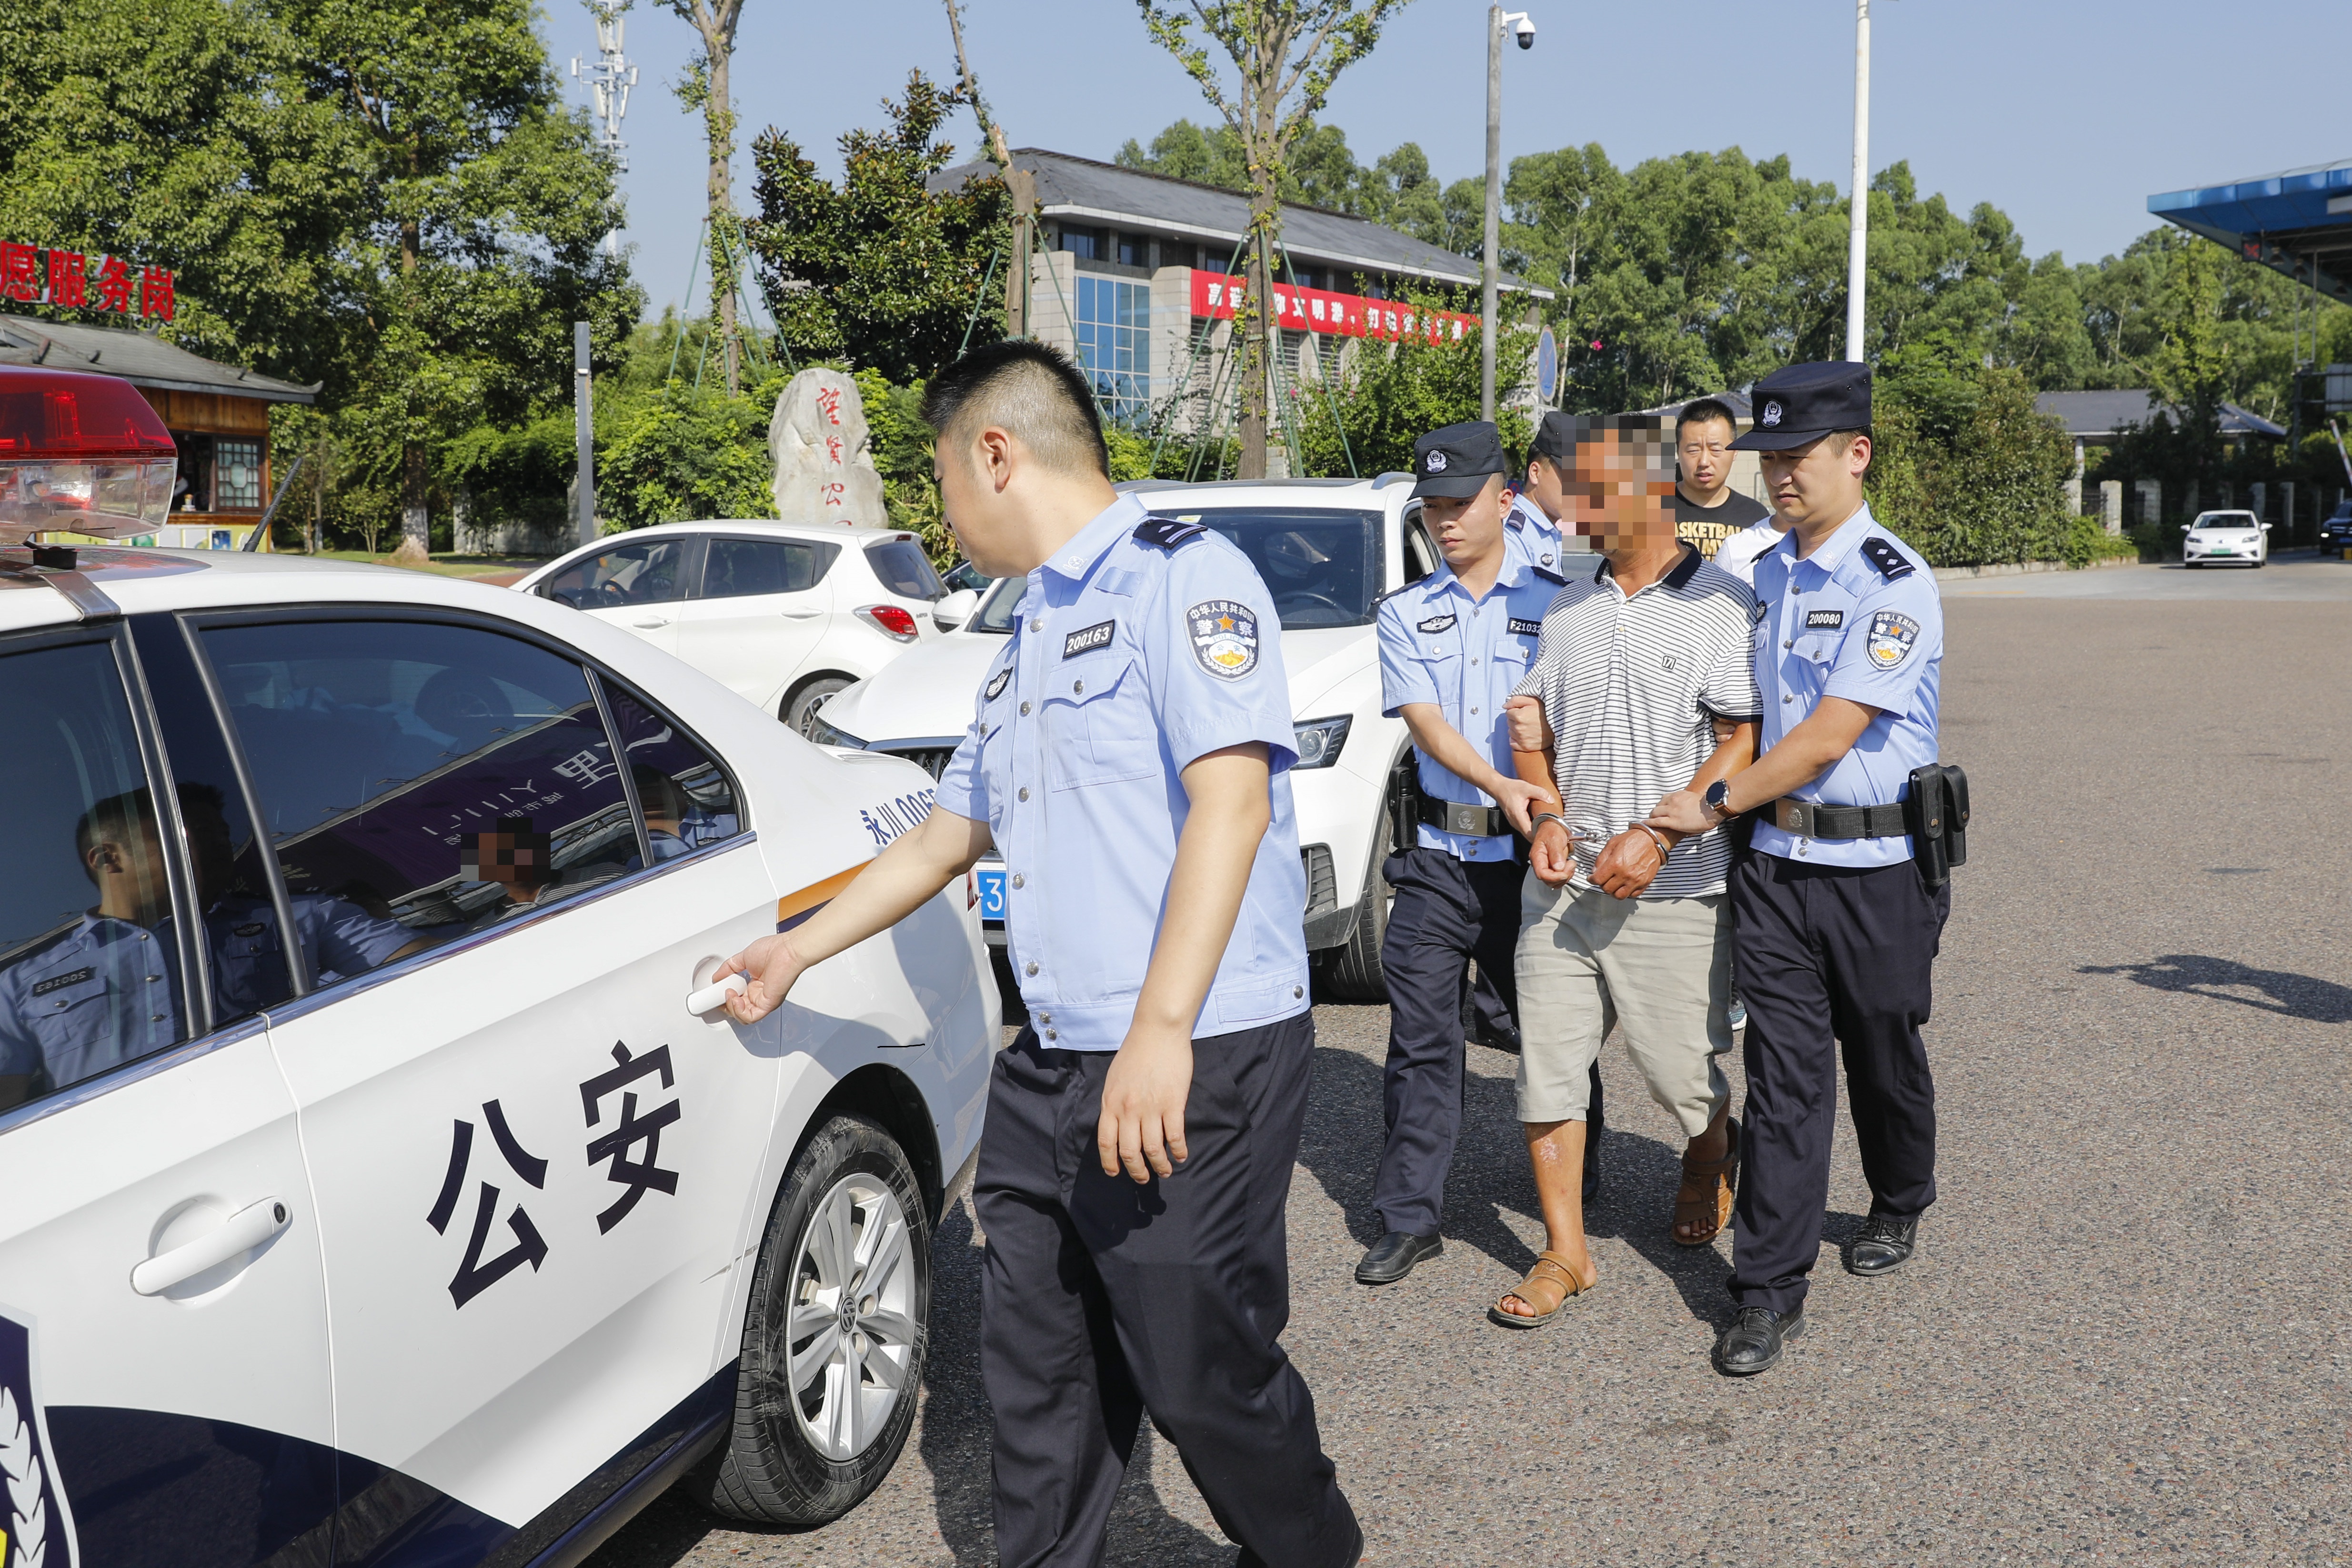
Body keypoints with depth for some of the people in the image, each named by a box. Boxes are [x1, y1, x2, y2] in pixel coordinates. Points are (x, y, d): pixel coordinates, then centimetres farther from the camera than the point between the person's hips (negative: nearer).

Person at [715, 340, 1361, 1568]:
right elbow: (951, 832, 30)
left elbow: (1230, 797, -21)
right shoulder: (1028, 638, 20)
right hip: (1052, 1065, 9)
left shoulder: (1179, 576, -9)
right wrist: (798, 952, 35)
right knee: (1036, 1365, 13)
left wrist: (1162, 1029, -27)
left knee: (1200, 1373, 2)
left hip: (1195, 1061, -8)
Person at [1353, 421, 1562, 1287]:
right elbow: (1426, 723, -4)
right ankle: (1409, 1219, 7)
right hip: (1439, 855, 1)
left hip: (1534, 852, -1)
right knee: (1421, 1039, 0)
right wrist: (1498, 786, -21)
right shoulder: (1405, 614, 8)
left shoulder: (1554, 601, 2)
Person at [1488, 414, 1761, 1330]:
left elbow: (1743, 743, -11)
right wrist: (1548, 816, -1)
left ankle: (1709, 1159, 41)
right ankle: (1564, 1254, 16)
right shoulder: (1567, 608, 11)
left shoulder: (1722, 605, -6)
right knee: (1545, 1066, 4)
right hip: (1562, 880, 5)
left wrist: (1656, 835, -19)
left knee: (1682, 1072, 6)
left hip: (1673, 891, -5)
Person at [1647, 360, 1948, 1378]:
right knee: (1784, 1072, 1)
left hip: (1876, 864, -4)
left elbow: (1827, 738, -18)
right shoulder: (1763, 575, 9)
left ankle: (1898, 1207, 41)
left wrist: (1715, 803, -13)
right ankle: (1771, 1288, 4)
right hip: (1774, 857, 4)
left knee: (1883, 1053, 14)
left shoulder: (1896, 584, -13)